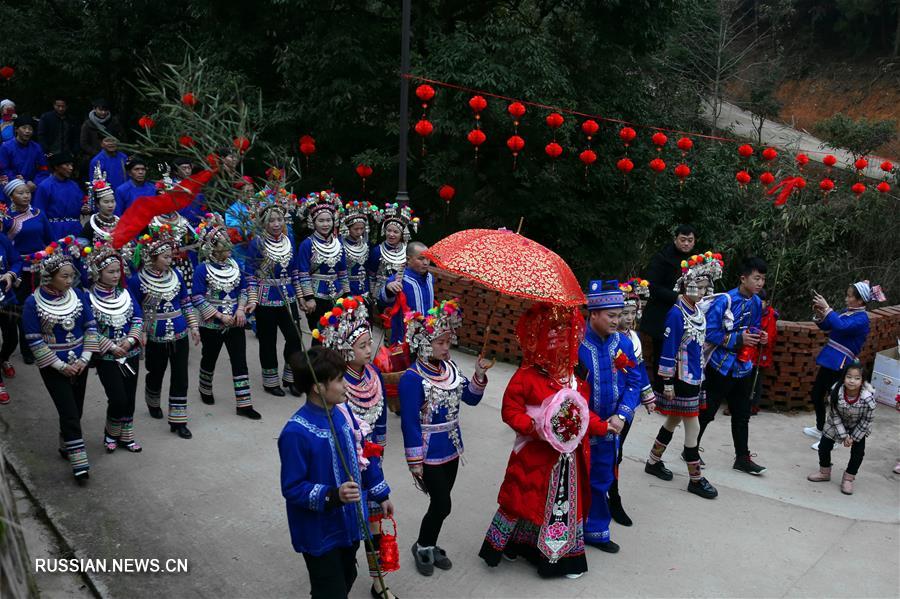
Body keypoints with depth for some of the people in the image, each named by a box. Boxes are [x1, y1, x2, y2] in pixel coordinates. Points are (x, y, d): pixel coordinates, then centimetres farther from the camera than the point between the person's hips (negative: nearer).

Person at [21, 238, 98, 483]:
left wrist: (84, 359, -9)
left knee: (75, 410, 16)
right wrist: (61, 366, -14)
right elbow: (34, 341, -13)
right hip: (53, 368, -4)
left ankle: (66, 446, 38)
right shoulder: (33, 303, -15)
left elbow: (91, 327, 0)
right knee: (70, 413, -6)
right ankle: (79, 461, 2)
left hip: (79, 364, 4)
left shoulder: (78, 295, -5)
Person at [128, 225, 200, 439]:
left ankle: (178, 421, 8)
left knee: (180, 377, 0)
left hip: (180, 335, 3)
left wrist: (193, 326, 6)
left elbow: (186, 302, 8)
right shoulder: (137, 280, -11)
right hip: (155, 338, -2)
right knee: (156, 374, 18)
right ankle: (153, 403, 48)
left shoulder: (175, 274, 0)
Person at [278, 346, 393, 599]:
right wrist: (333, 496, -35)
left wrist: (381, 494, 15)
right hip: (320, 532, -7)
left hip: (349, 521, 7)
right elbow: (292, 488, -22)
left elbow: (362, 456, 8)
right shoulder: (297, 432, -27)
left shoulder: (342, 412, -5)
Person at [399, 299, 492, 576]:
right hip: (430, 453, -7)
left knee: (441, 504, 17)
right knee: (442, 505, 1)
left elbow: (471, 399, 9)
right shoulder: (412, 378, -21)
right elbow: (410, 423, -18)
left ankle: (430, 546, 36)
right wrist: (414, 462, -14)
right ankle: (422, 547, 26)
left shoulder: (449, 366, 1)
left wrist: (479, 375, -8)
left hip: (452, 448, 7)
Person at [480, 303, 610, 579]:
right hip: (535, 456, -6)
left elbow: (583, 411, 12)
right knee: (526, 499, 6)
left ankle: (566, 555, 33)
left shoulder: (572, 376, 4)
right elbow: (510, 410, -15)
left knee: (568, 502, 16)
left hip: (569, 456, 6)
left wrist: (603, 426, -1)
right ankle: (503, 545, 27)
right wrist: (533, 426, -27)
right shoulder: (527, 376, -16)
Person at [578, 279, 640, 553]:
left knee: (601, 482, 17)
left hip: (609, 428, 5)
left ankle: (596, 531, 35)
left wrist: (621, 416, -11)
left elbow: (634, 382, 2)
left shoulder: (623, 342, -2)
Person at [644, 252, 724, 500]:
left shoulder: (698, 311, 8)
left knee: (674, 420, 18)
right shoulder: (677, 313, -17)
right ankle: (695, 479, 9)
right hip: (680, 378, -9)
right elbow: (668, 349, -17)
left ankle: (653, 461, 33)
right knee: (693, 426, -2)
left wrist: (700, 374, 17)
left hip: (693, 376, 9)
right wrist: (667, 382, -17)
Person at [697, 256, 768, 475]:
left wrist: (758, 335, -3)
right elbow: (709, 332, -21)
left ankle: (742, 458, 24)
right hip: (721, 366, -7)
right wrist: (738, 339, -22)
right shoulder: (724, 301, -19)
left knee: (742, 415, 14)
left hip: (743, 366, 7)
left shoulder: (756, 302, 4)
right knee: (707, 411, 5)